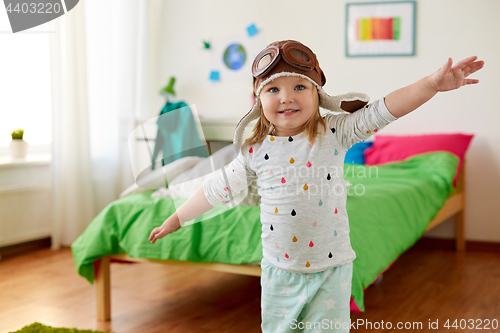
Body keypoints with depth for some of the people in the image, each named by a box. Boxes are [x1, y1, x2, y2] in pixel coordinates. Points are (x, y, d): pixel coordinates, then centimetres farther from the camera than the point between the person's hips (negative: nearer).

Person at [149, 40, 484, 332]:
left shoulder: (335, 132, -8)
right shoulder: (256, 150, -4)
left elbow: (382, 111, -15)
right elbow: (218, 188, 6)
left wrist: (432, 84, -27)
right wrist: (177, 218, 13)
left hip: (331, 266, -2)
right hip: (280, 269, 2)